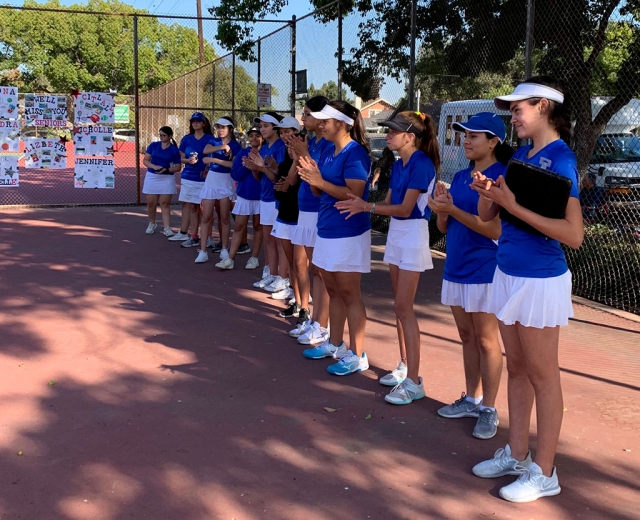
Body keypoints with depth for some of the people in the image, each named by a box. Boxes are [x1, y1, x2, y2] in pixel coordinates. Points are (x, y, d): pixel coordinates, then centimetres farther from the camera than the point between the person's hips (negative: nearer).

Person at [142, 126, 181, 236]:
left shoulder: (174, 150, -2)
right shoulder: (153, 145, 3)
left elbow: (178, 167, 0)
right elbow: (145, 160, 1)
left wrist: (167, 170, -18)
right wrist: (154, 166, -18)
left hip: (167, 178, -2)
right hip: (151, 177, 2)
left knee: (165, 203, -3)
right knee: (151, 203, 7)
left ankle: (167, 228, -4)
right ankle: (152, 224, 27)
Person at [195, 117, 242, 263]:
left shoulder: (235, 145, -3)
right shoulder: (213, 141, 7)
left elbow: (235, 164, -17)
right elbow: (205, 150, -14)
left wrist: (214, 159, -19)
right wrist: (223, 147, -23)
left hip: (226, 181, -3)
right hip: (211, 180, 3)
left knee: (225, 217, 3)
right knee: (206, 217, -2)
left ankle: (225, 250, 14)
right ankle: (203, 251, -2)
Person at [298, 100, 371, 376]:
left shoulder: (355, 153, -15)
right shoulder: (329, 153, 11)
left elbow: (354, 194, -22)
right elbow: (319, 191, 12)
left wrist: (320, 181, -24)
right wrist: (310, 174, -6)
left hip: (348, 234, -9)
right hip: (326, 230, 9)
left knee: (349, 294, -3)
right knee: (333, 290, 16)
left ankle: (357, 355, 4)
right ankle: (335, 344, 28)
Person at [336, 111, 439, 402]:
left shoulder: (421, 164, -16)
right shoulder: (398, 165, 10)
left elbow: (405, 209, -19)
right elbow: (388, 203, 7)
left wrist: (366, 206, -23)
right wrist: (362, 205, -10)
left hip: (413, 234, -9)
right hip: (396, 233, 9)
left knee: (404, 307, -10)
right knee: (399, 306, 12)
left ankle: (414, 381, -6)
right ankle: (405, 367, 22)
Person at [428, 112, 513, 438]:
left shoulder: (501, 178, -12)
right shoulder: (460, 177, 10)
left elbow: (496, 230, -20)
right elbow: (444, 227, 13)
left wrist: (452, 209, -23)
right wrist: (440, 208, -9)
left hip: (484, 270, -7)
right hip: (456, 267, 8)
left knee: (486, 340, 0)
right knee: (466, 337, 15)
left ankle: (489, 410, 9)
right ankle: (472, 399, 26)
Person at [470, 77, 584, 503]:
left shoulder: (560, 158, -15)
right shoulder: (520, 155, 9)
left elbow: (574, 234, -23)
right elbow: (486, 216, 11)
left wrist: (514, 206, -25)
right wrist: (487, 191, -10)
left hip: (540, 281, -8)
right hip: (508, 273, 8)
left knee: (542, 377, 2)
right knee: (517, 368, 16)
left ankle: (544, 473, 14)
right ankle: (517, 455, 30)